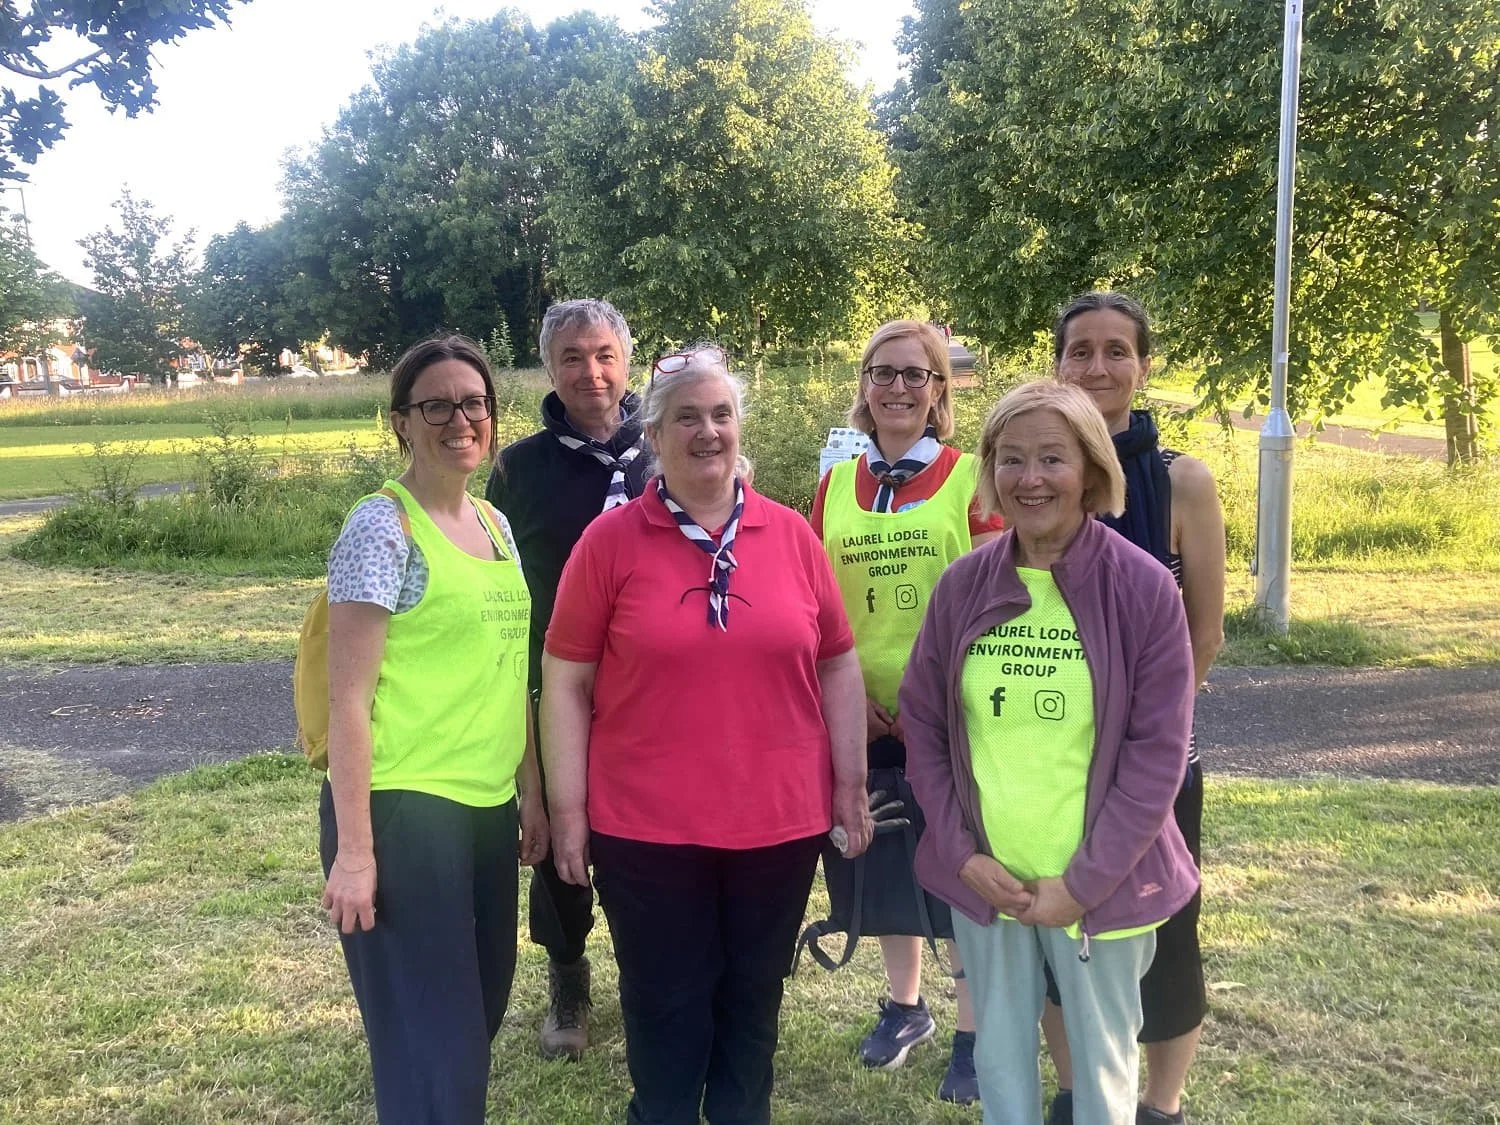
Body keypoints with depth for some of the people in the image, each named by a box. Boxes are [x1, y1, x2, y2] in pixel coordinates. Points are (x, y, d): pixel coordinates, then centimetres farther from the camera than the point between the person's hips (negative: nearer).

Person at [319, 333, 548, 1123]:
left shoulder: (495, 524, 10)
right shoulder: (381, 527, -12)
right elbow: (348, 698, -14)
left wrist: (530, 793, 17)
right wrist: (353, 849, -16)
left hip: (486, 808, 8)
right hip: (404, 811, -7)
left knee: (480, 1016, 19)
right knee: (434, 1047, 1)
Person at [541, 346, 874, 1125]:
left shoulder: (791, 534, 2)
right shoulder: (610, 540, -5)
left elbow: (837, 666, 7)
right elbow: (565, 682, -4)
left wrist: (851, 785, 5)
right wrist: (568, 811, -6)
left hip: (780, 819, 2)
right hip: (646, 827, -2)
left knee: (752, 1007, 18)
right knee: (665, 1015, 12)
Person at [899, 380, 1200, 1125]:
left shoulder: (1144, 588, -11)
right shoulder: (962, 584, -2)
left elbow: (1158, 750, -11)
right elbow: (923, 723, 3)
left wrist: (1084, 880, -14)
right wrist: (960, 852, -6)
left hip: (1101, 886, -2)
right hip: (983, 879, 2)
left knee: (1100, 1065, 17)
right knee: (1000, 1058, 18)